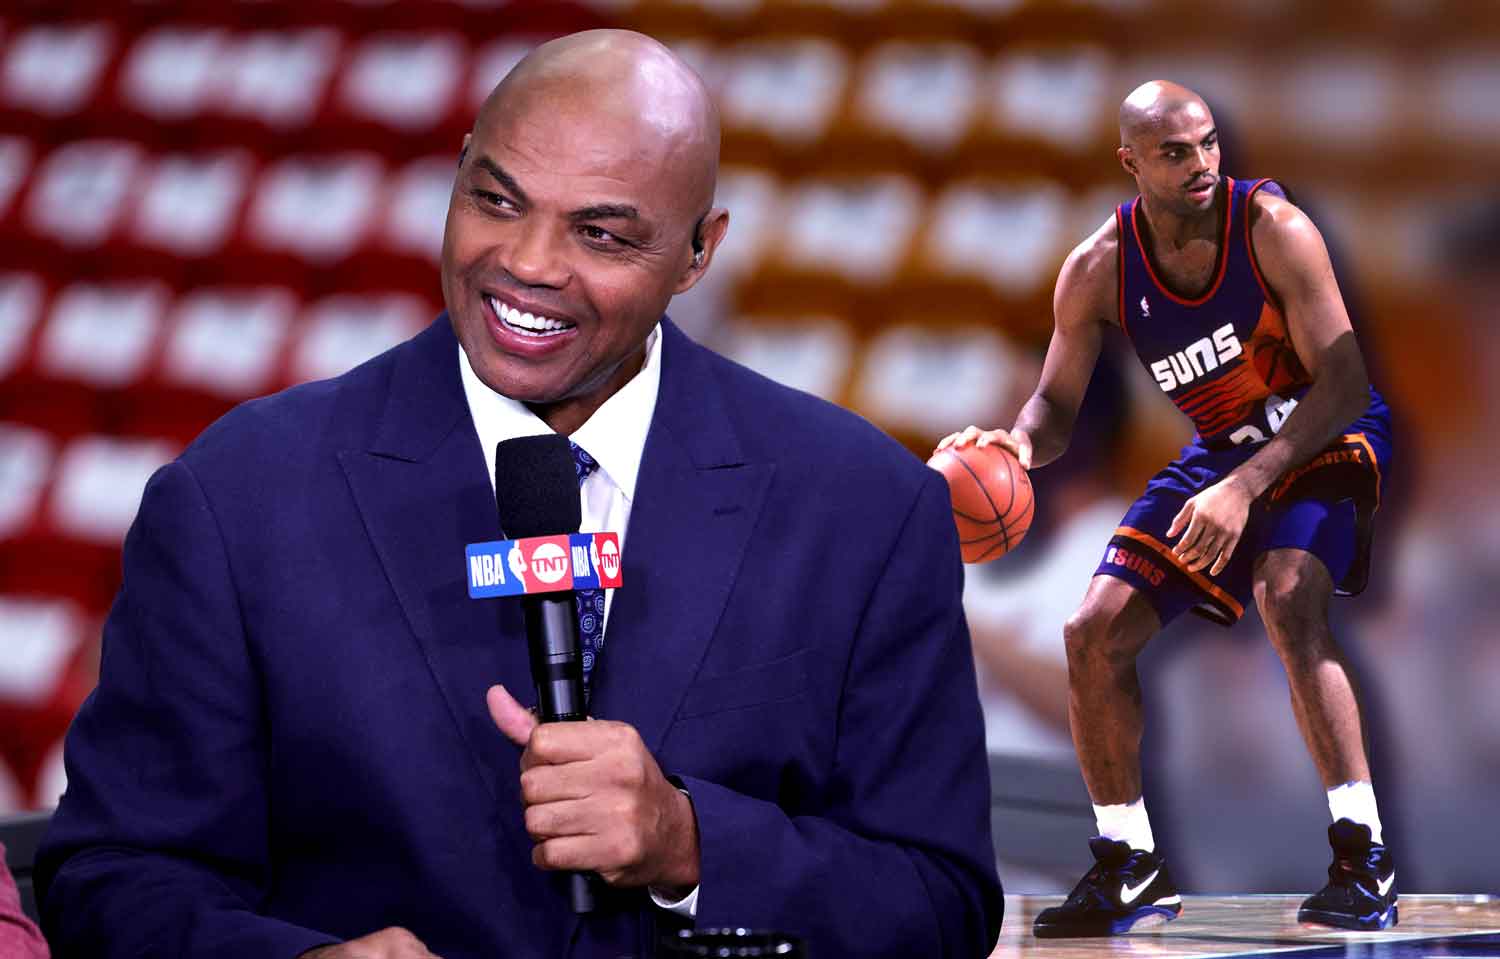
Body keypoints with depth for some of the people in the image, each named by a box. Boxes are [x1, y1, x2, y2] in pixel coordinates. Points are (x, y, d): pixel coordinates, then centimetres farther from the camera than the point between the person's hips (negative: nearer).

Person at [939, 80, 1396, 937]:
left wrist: (1244, 488, -36)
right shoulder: (1099, 271, -12)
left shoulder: (1271, 226, -25)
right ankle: (1131, 867, 14)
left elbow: (1343, 382, -26)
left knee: (1290, 602, -33)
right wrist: (1016, 444, -27)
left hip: (1325, 437, -5)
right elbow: (1058, 406, -2)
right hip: (1221, 448, 6)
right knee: (1095, 634, -2)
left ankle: (1364, 859, -29)